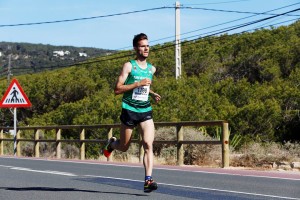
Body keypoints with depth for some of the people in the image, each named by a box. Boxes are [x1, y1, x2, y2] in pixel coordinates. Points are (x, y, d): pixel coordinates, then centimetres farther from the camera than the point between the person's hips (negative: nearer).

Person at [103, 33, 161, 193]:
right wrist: (138, 84, -19)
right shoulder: (129, 66, -5)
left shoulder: (151, 69, 12)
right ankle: (111, 143, 45)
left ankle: (148, 180, -19)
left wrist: (152, 94, 11)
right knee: (124, 147, 10)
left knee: (148, 144, -15)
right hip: (129, 110, -3)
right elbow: (117, 90, -12)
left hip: (146, 110, 3)